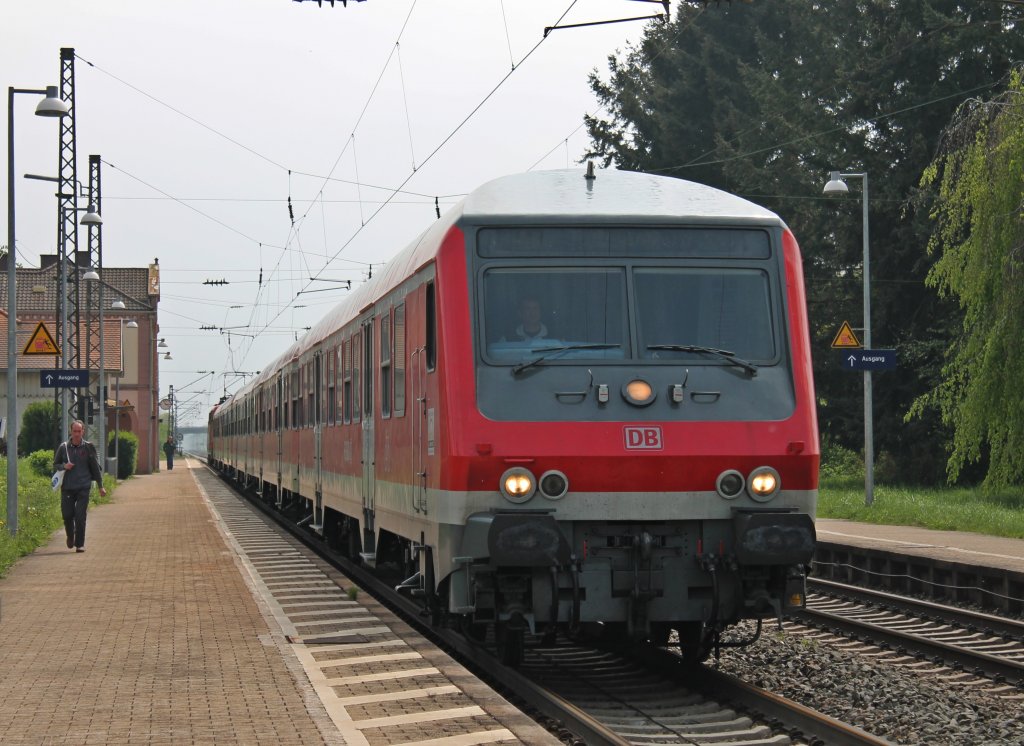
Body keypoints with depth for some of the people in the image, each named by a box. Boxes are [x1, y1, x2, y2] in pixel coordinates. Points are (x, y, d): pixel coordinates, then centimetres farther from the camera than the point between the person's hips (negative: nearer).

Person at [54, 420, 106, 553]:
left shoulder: (88, 447, 2)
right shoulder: (63, 447, 5)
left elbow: (95, 467, 8)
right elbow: (55, 464, 14)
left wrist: (101, 486, 8)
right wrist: (64, 466, -9)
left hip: (83, 488, -2)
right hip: (67, 487, 2)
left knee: (80, 516, -8)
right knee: (67, 515, 1)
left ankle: (80, 544, 0)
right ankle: (70, 536, 30)